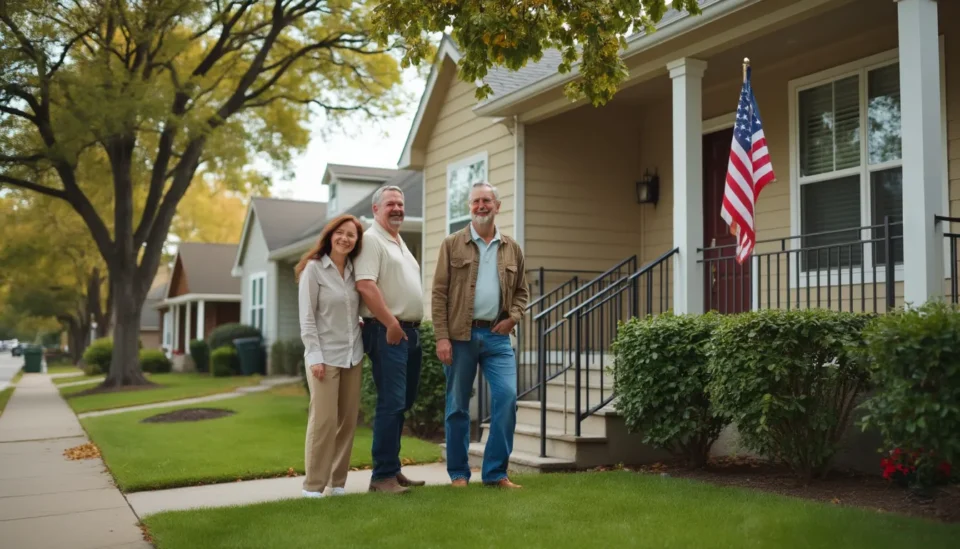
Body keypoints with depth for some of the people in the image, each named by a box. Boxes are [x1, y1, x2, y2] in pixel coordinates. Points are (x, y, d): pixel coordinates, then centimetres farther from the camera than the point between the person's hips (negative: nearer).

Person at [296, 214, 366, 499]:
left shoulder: (354, 271, 10)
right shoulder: (313, 269, -5)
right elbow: (307, 318, -8)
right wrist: (315, 356, -14)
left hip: (353, 355, 5)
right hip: (325, 355, -5)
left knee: (348, 420, 6)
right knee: (324, 419, -8)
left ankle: (337, 481, 15)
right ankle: (313, 484, 2)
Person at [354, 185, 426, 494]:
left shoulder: (400, 242, 21)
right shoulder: (371, 240, -8)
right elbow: (365, 285, -20)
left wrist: (411, 326, 17)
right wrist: (391, 324, -20)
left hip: (410, 332, 10)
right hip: (388, 332, -10)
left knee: (403, 403, 12)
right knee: (391, 404, -10)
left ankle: (391, 469, 20)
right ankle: (383, 476, -5)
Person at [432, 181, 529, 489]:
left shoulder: (512, 249, 12)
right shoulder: (452, 245, 3)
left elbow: (521, 291, 19)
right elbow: (439, 293, -1)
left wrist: (514, 316, -1)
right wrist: (441, 337, -9)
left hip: (497, 336, 2)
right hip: (460, 335, -2)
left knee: (507, 397, -9)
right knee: (457, 406, 5)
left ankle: (495, 473, 3)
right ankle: (458, 473, 18)